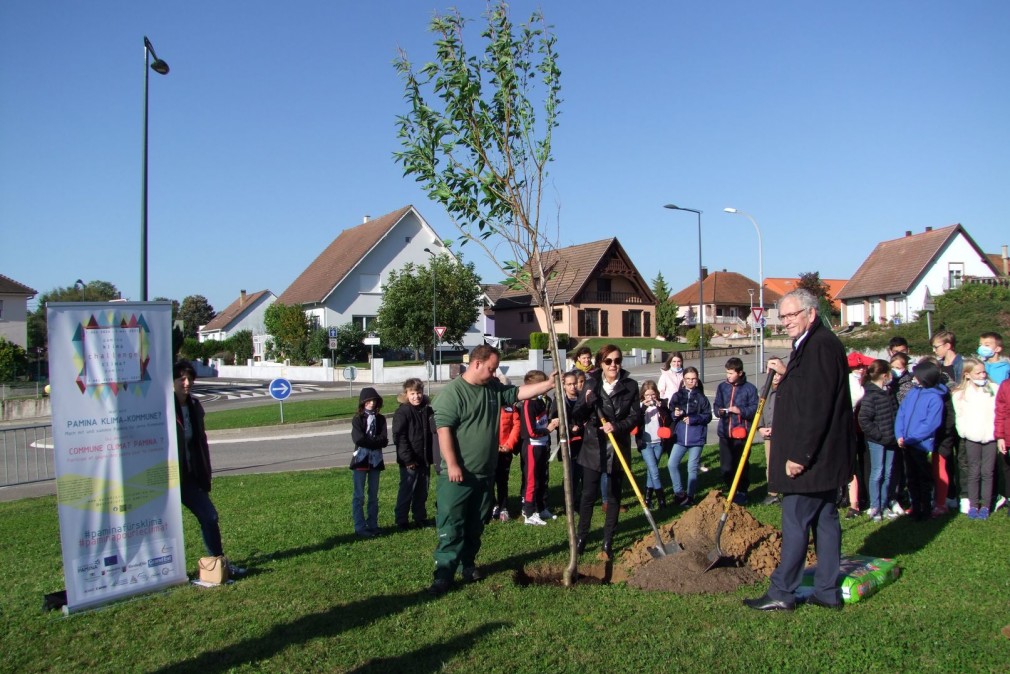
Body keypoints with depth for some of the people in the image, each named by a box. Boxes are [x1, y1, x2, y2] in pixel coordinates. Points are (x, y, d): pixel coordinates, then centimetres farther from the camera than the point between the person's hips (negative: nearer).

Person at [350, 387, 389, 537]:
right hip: (361, 459, -3)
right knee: (359, 496, -1)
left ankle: (373, 525, 17)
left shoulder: (380, 419, 8)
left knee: (374, 495, 9)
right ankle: (360, 527, 4)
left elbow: (384, 440, -4)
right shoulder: (357, 419, -1)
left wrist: (368, 441, -14)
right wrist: (376, 441, -10)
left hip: (375, 460, 3)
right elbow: (358, 439, -16)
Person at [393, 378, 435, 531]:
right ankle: (401, 521, 13)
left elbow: (433, 431, 15)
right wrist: (408, 459, -18)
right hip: (409, 462, -6)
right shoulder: (402, 412, -11)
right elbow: (399, 437, -15)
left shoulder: (427, 410, 7)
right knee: (406, 491, 2)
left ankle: (420, 518, 27)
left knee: (422, 491, 15)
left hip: (424, 460, 6)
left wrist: (431, 456, 6)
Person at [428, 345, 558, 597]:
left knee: (476, 525, 17)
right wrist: (452, 465, -22)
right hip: (458, 474, -7)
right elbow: (443, 429, -19)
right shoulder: (452, 392, -15)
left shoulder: (495, 388, 8)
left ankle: (468, 564, 31)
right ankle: (444, 573, 1)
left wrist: (549, 383, 1)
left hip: (485, 473, 7)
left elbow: (520, 392, 11)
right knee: (451, 526, -3)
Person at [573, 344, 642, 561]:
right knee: (588, 495, 2)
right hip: (593, 447, 0)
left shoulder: (630, 385, -2)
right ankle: (581, 537, 17)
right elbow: (577, 416, -3)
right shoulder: (591, 384, -2)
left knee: (614, 497, 9)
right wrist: (586, 403, -23)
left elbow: (636, 416, -3)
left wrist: (616, 427, -20)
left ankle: (608, 542, 20)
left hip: (619, 448, 1)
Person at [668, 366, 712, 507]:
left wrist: (693, 419, -16)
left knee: (692, 468, 5)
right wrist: (675, 414, -14)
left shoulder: (701, 397, -1)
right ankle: (679, 492, 9)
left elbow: (708, 416, -2)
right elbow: (671, 415, 9)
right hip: (680, 437, 2)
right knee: (672, 464, -7)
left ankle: (690, 496, 17)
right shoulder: (677, 396, 4)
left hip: (696, 438, -2)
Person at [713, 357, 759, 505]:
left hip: (742, 433, -3)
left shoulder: (749, 388, -3)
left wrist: (740, 410, -19)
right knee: (725, 466, 5)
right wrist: (719, 411, -8)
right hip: (725, 433, 3)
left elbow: (754, 409, -6)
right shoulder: (722, 386, 9)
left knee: (741, 465, 5)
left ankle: (742, 492, 20)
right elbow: (716, 405, 13)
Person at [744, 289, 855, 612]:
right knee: (824, 518, 14)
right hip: (822, 455, 11)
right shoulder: (810, 345, 14)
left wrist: (800, 455, -23)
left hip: (812, 455, -11)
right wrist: (787, 373, 10)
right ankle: (828, 591, 22)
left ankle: (782, 593, 6)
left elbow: (817, 406, -24)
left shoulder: (821, 345, -19)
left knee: (795, 522, -3)